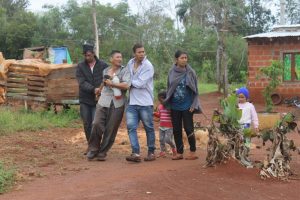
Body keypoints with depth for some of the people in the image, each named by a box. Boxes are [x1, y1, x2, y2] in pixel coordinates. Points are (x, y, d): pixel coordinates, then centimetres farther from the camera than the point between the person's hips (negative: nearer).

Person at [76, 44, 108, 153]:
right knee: (87, 125, 8)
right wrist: (93, 89, -25)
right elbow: (82, 83, -10)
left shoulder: (103, 66, 1)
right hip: (85, 100, 2)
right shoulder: (80, 67, 2)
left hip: (98, 100, -2)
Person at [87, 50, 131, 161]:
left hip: (117, 104, -3)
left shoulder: (124, 71, 1)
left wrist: (111, 83, -10)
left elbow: (126, 85, -14)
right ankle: (93, 149, 4)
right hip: (104, 101, 3)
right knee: (97, 124, -12)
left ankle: (102, 153, 10)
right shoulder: (105, 71, 15)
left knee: (111, 129, -2)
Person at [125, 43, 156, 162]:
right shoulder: (130, 63, 8)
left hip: (145, 103, -5)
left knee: (149, 128, 6)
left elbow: (140, 84, -16)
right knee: (131, 127, -7)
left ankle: (151, 152, 18)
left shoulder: (148, 66, -10)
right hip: (132, 102, 5)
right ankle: (135, 153, -10)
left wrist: (129, 81, -4)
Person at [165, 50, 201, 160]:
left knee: (188, 129, -3)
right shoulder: (172, 72, 4)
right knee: (176, 130, 6)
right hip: (174, 106, 3)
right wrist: (167, 102, 12)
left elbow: (195, 89, -1)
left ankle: (193, 152, 9)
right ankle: (179, 153, 15)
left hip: (187, 106, -3)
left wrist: (193, 105, -8)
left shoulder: (190, 72, -4)